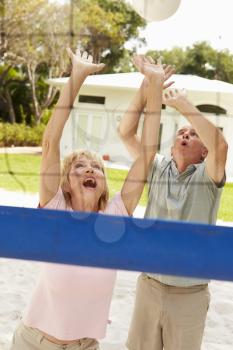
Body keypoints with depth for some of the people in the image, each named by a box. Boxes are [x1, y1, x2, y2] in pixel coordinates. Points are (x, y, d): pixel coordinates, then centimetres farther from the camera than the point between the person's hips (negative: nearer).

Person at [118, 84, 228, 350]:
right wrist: (146, 88, -17)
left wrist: (181, 103, -25)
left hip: (189, 295, -3)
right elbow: (126, 132, -7)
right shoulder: (157, 168, 0)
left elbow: (220, 144, -30)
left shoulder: (207, 176, -9)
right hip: (148, 285, 3)